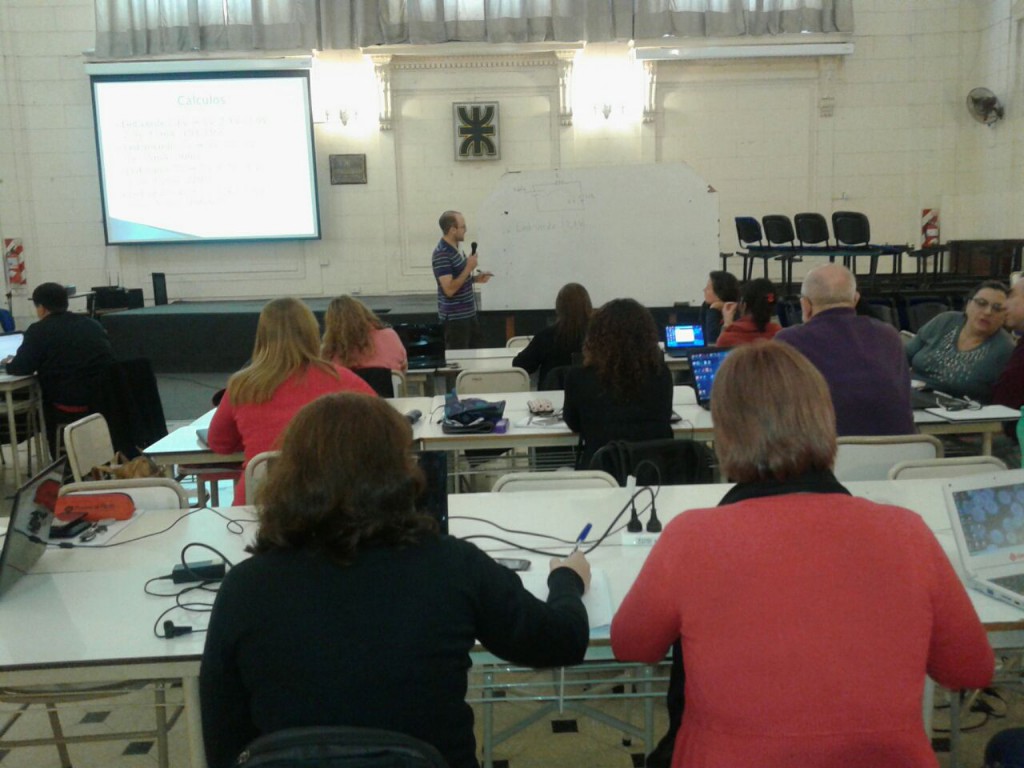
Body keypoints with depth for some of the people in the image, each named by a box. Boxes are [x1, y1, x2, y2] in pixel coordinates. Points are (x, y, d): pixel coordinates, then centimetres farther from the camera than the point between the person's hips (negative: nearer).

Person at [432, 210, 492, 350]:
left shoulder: (456, 249, 9)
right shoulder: (441, 255, -20)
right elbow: (449, 289, -26)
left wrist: (475, 278, 6)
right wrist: (468, 268, -22)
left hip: (468, 313, 9)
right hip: (455, 317, -9)